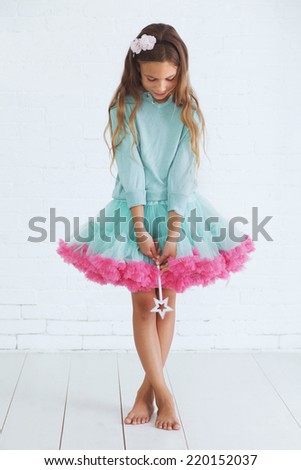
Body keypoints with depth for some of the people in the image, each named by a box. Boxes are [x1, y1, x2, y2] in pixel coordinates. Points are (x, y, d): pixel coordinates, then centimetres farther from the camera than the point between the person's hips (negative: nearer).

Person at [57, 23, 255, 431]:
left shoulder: (187, 111, -5)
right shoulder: (125, 108, -7)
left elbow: (183, 177, -10)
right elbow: (131, 173, -11)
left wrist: (173, 233, -16)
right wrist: (140, 229, -16)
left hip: (177, 211, 1)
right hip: (135, 211, -1)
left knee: (167, 301, 5)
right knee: (144, 301, -2)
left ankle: (147, 388, 16)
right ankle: (162, 392, 4)